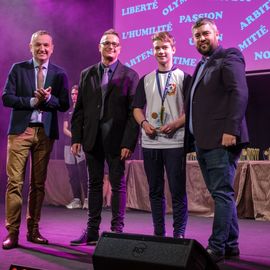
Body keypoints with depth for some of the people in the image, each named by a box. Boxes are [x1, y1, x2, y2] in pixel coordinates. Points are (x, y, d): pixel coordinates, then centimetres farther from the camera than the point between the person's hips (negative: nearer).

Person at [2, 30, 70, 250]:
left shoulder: (59, 74, 8)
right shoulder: (18, 69, 6)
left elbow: (64, 105, 3)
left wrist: (48, 98, -16)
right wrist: (32, 101, -13)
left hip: (45, 132, 2)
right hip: (20, 130, -1)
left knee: (38, 183, 8)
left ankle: (33, 230, 17)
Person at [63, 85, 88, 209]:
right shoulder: (68, 111, 17)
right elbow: (64, 129, 9)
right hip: (69, 145, 5)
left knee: (83, 172, -12)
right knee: (72, 174, 5)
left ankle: (87, 199, -9)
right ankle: (76, 199, 10)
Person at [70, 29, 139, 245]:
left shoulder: (129, 75, 0)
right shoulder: (87, 74, 11)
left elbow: (133, 112, -5)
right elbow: (79, 109, 10)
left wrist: (129, 142, -12)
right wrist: (76, 138, 2)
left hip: (116, 139, -3)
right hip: (92, 138, 4)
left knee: (118, 185, 4)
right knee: (94, 184, 10)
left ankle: (117, 230, 13)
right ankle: (92, 231, 17)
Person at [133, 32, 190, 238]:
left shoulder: (183, 77, 4)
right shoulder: (146, 80, 15)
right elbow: (137, 108, 16)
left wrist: (175, 125, -16)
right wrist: (144, 123, -4)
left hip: (175, 142, -4)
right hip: (150, 142, 4)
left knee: (178, 190, -3)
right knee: (155, 191, 9)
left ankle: (179, 234, 6)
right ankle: (159, 233, 19)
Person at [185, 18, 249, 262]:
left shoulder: (229, 58, -3)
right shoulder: (202, 66, 23)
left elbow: (240, 93, -15)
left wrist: (231, 130, -23)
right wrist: (186, 130, 12)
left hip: (221, 140, -9)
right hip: (203, 142, 9)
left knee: (222, 193, -7)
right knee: (222, 194, 11)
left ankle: (217, 247, -3)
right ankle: (230, 244, 18)